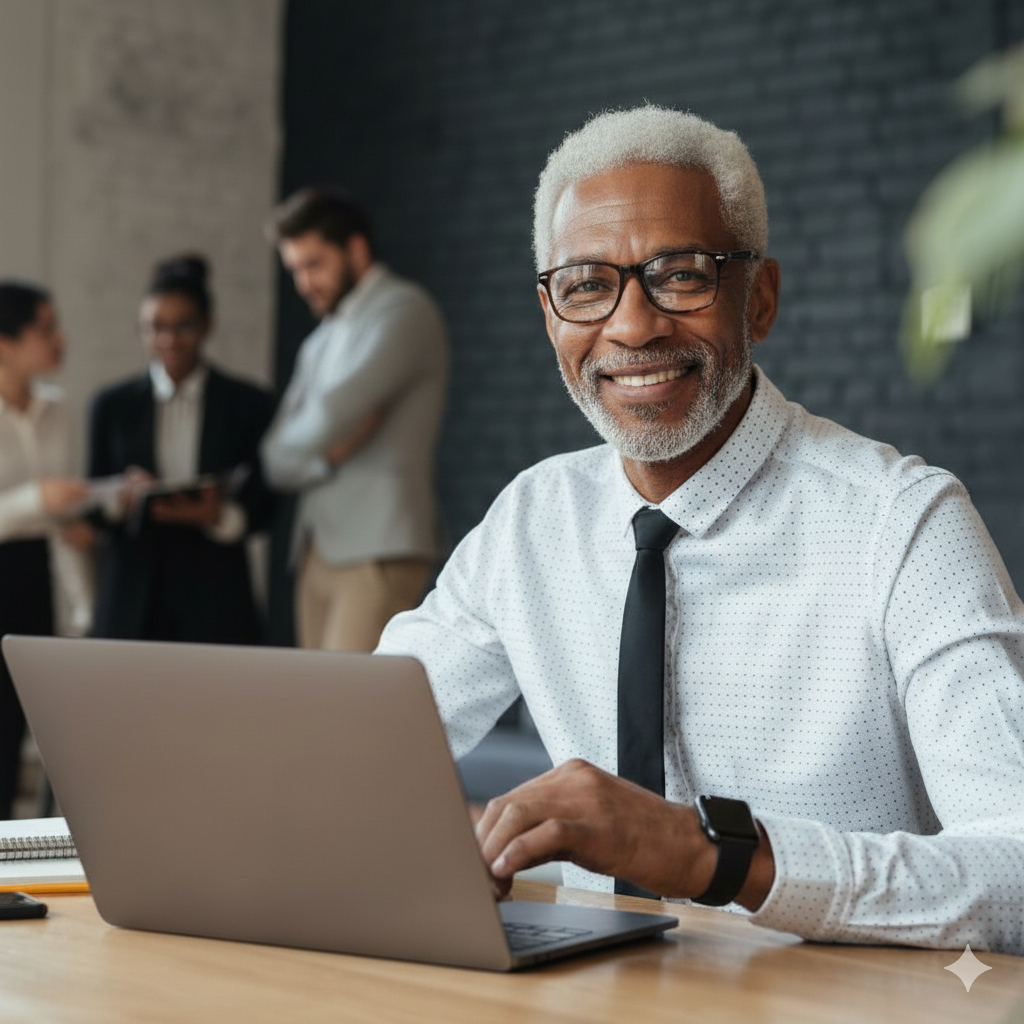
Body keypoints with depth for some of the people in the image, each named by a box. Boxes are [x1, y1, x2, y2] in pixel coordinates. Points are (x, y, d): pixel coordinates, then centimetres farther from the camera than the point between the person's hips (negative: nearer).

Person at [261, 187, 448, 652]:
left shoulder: (404, 310, -3)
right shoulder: (320, 343, 23)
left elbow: (332, 415, -15)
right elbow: (277, 460, 16)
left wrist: (301, 442, 7)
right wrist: (327, 449, -5)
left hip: (379, 551, -8)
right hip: (318, 555, 8)